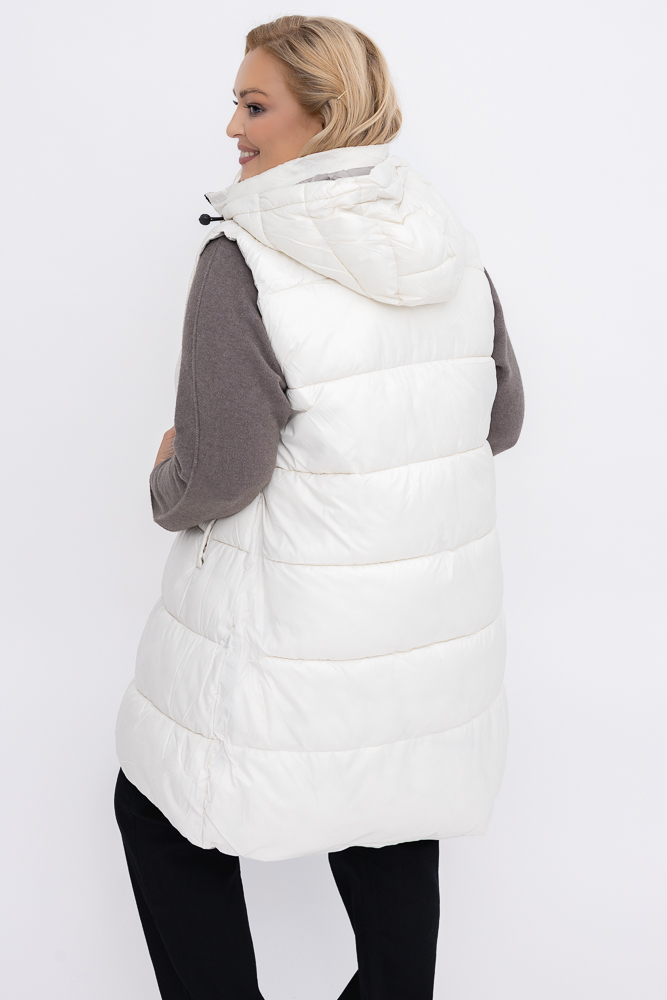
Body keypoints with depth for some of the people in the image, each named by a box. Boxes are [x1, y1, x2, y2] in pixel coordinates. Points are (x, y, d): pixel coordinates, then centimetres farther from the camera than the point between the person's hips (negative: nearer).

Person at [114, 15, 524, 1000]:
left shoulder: (244, 260, -19)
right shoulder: (452, 246, 0)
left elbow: (217, 477, -20)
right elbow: (500, 421, 10)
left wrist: (168, 483, 1)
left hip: (292, 637, -6)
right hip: (438, 623, 6)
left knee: (165, 811, 18)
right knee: (396, 825, 24)